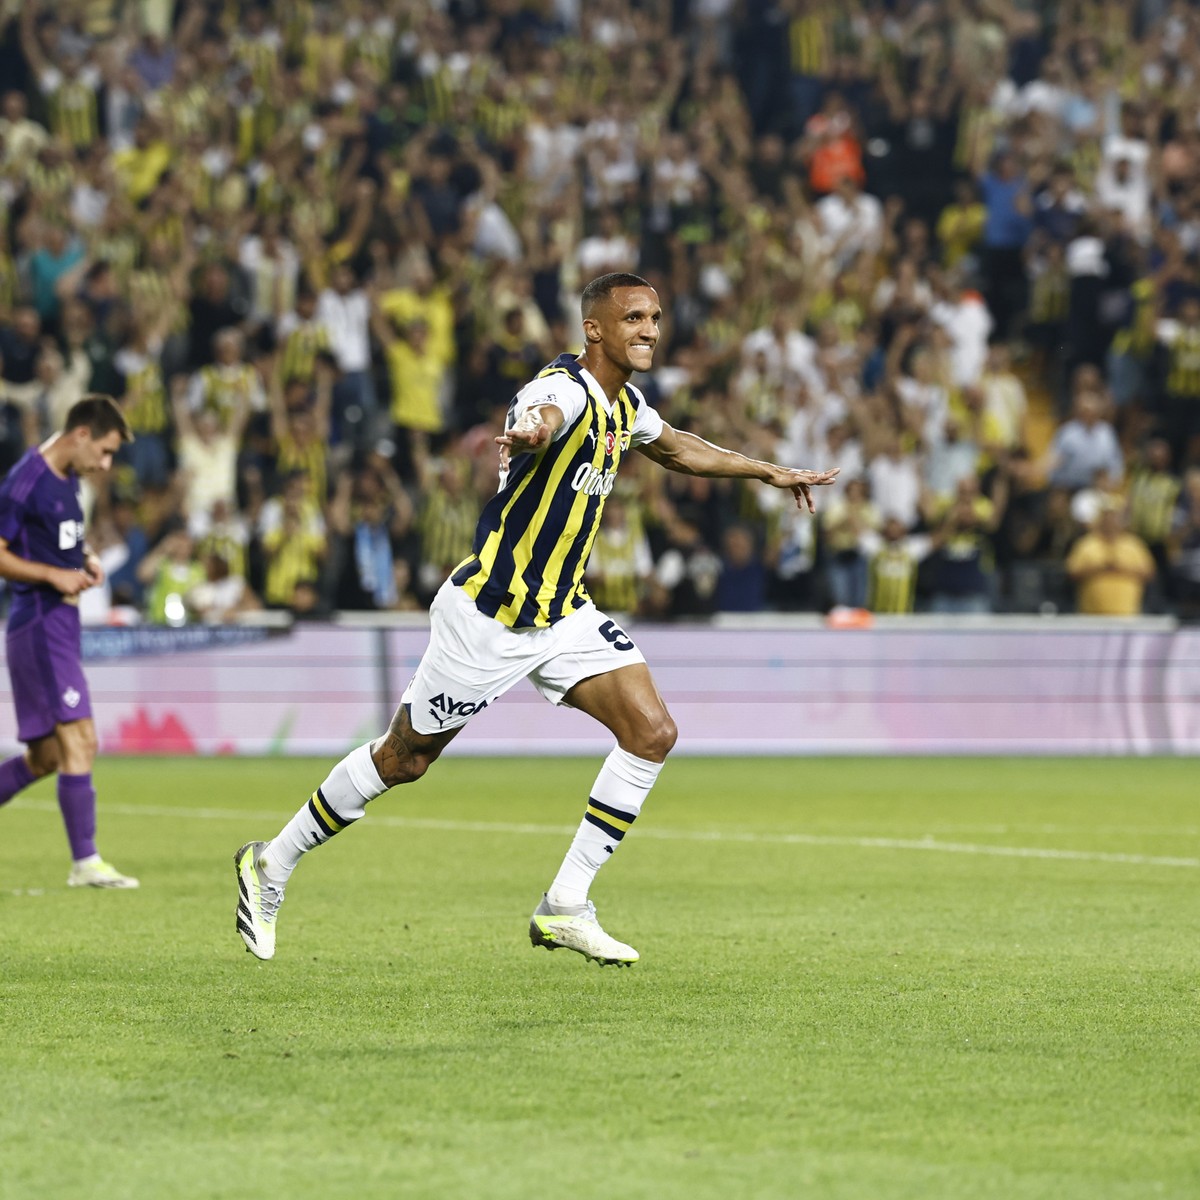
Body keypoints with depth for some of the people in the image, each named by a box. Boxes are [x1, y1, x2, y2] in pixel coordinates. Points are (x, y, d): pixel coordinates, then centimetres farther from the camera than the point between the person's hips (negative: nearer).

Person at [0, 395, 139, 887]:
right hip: (40, 623, -10)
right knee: (80, 741, -14)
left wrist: (85, 561, 10)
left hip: (60, 626, 10)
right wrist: (53, 575, -19)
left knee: (45, 757, 13)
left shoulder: (68, 480, 14)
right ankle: (85, 862, -12)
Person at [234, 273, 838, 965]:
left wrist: (768, 472, 35)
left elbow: (676, 447, 31)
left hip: (563, 613, 8)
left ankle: (565, 908, -2)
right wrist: (527, 435, -72)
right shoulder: (566, 389, -21)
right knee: (403, 761, 3)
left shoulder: (626, 405, 7)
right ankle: (272, 863, 25)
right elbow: (542, 416, -48)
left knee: (652, 732, -9)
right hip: (488, 615, -8)